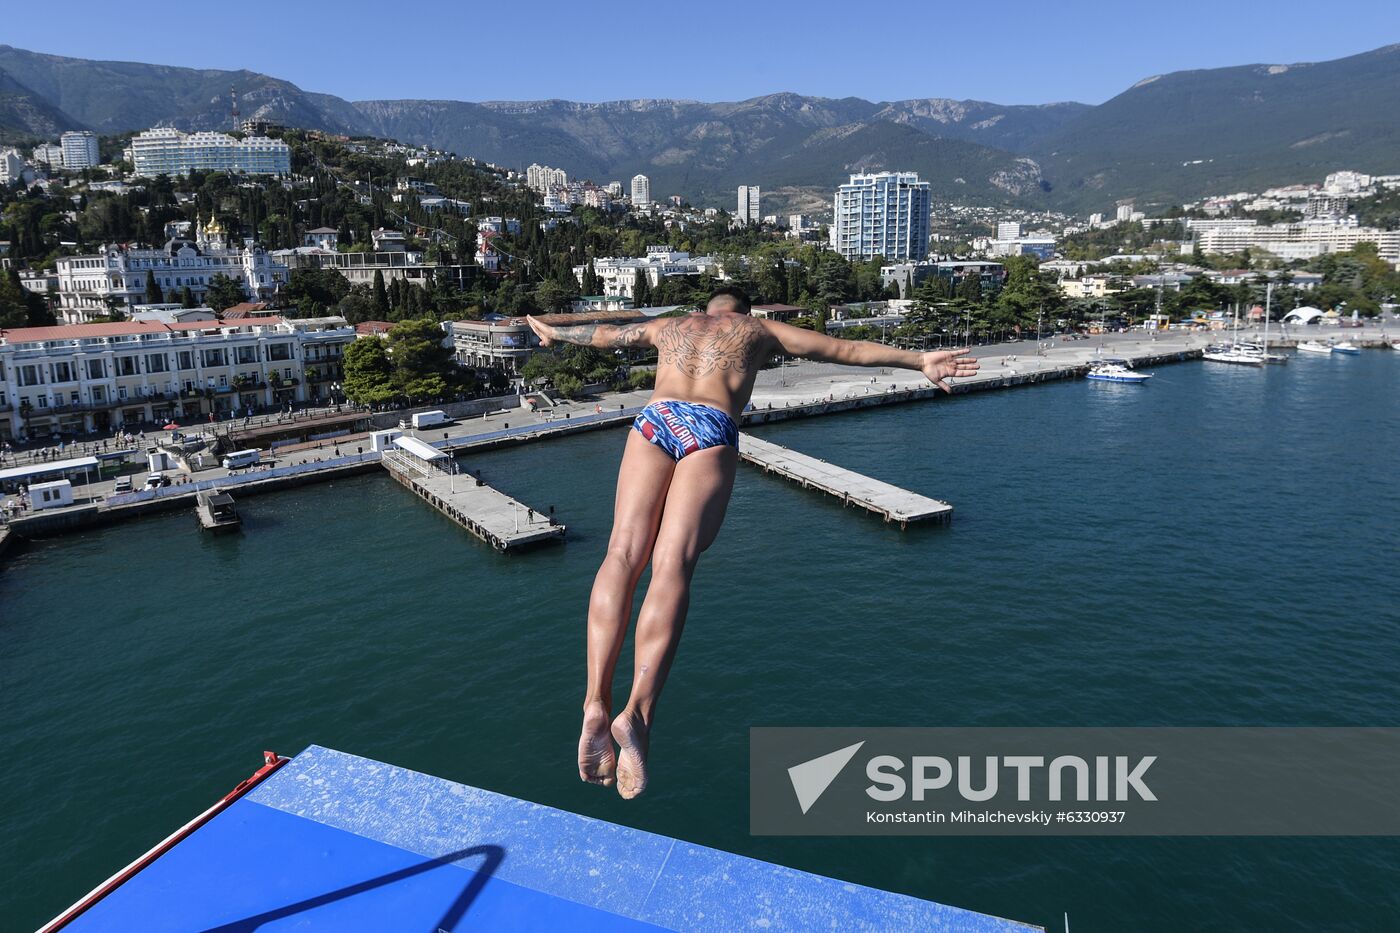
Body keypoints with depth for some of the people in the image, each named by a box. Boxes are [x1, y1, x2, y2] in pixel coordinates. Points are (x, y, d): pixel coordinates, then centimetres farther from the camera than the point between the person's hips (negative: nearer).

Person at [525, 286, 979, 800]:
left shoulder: (669, 325, 36)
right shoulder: (759, 329, 30)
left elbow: (602, 333, 52)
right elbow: (847, 349, 27)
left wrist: (553, 332, 71)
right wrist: (920, 361, 31)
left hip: (654, 420, 2)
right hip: (712, 430, -2)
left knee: (624, 553, -12)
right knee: (671, 567, -17)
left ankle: (597, 702, -30)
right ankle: (637, 712, -34)